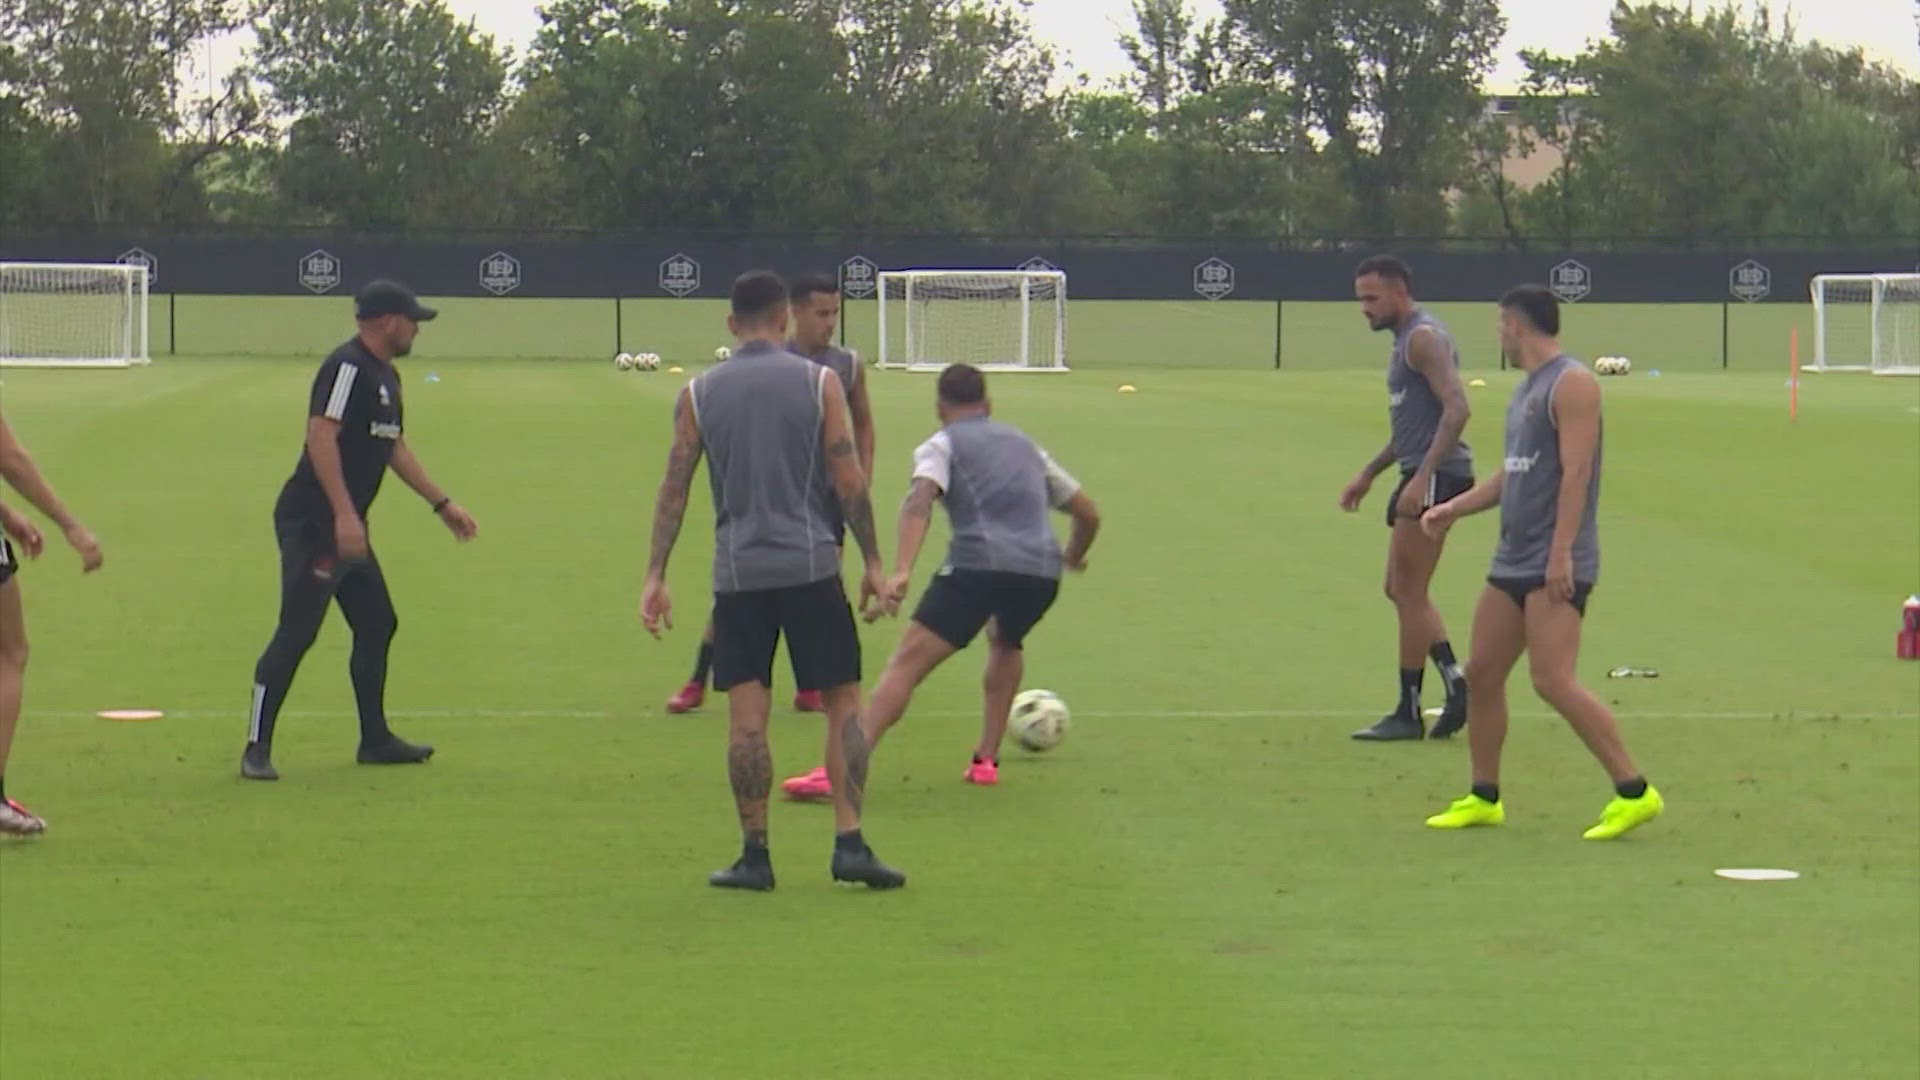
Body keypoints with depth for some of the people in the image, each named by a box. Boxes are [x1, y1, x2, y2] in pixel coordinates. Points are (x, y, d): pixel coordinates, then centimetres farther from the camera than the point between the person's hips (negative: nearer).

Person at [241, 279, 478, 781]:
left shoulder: (386, 376, 17)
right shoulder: (347, 366, -14)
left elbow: (395, 448, 27)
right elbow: (321, 435, -23)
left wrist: (443, 504, 28)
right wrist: (344, 514, -28)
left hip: (347, 527, 10)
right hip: (312, 520, -10)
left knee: (377, 624, 14)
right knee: (297, 631, -12)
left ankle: (375, 740, 25)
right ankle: (257, 748, -10)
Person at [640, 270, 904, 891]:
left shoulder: (699, 395, 5)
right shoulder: (818, 383, 0)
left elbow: (674, 487, 4)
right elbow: (849, 481, -1)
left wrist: (655, 576, 8)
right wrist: (873, 562, 6)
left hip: (737, 572, 2)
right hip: (810, 566, -2)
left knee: (746, 716, 3)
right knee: (844, 704, 6)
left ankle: (754, 855, 3)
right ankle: (849, 845, -2)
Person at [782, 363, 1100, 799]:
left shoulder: (943, 445, 14)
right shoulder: (1024, 444, 30)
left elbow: (920, 502, -8)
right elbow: (1088, 514, 34)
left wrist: (901, 571, -20)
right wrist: (1074, 555, 55)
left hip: (979, 565, -5)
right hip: (1042, 572, 5)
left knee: (906, 664, -6)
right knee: (1005, 642, 35)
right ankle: (986, 760, 28)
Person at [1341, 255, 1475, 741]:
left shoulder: (1424, 337, -12)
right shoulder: (1406, 338, 20)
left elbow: (1456, 409, -23)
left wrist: (1422, 478, -27)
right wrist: (1368, 474, 27)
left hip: (1436, 475, -11)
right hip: (1420, 475, 11)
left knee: (1408, 593, -5)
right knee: (1402, 592, 12)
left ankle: (1409, 713, 0)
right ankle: (1456, 684, 8)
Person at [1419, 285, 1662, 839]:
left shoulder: (1572, 384, -12)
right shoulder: (1525, 389, 18)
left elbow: (1576, 471, -20)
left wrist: (1560, 553, -25)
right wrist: (1455, 508, 18)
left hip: (1556, 567, -10)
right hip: (1514, 560, 10)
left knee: (1554, 680, -15)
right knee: (1482, 673, 9)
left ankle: (1634, 792, -11)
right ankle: (1484, 798, 18)